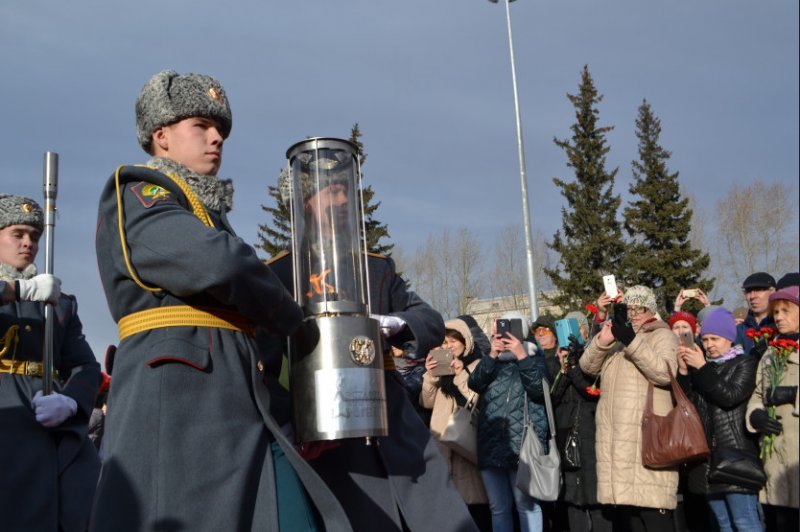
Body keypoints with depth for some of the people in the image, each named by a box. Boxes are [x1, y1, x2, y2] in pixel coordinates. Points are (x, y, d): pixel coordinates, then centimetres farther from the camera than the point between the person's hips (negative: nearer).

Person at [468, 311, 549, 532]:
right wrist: (492, 355, -10)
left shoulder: (533, 356, 7)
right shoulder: (491, 360, 17)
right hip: (491, 444, 4)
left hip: (522, 444, -4)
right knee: (498, 507, 11)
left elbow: (540, 389, -9)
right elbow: (474, 383, -2)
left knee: (526, 504, -1)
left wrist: (521, 356, -12)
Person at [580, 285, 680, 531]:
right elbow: (588, 366, 11)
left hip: (647, 434, -6)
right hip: (614, 435, 6)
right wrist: (602, 340, -9)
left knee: (650, 504, -12)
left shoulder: (662, 335, 4)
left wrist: (631, 341, -21)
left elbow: (665, 373, -14)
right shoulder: (618, 336, 22)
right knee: (623, 499, 9)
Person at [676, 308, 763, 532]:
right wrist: (683, 371, -5)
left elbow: (730, 396, -15)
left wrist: (703, 368, -16)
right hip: (706, 456, 6)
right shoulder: (699, 366, 17)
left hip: (736, 455, -6)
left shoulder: (746, 364, 1)